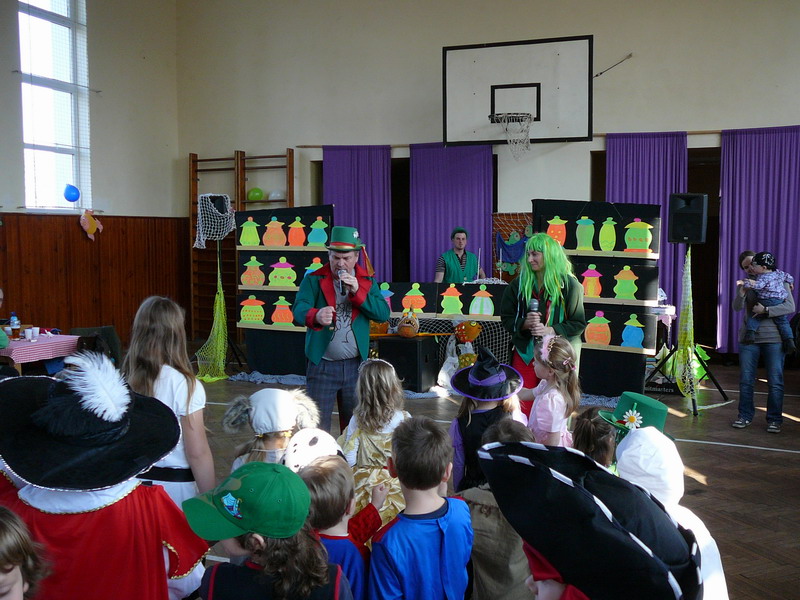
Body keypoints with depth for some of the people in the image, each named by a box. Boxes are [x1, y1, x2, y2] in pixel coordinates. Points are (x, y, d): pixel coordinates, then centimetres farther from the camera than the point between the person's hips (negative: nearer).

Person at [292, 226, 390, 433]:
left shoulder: (367, 282, 7)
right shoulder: (314, 280, -1)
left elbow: (384, 314, -5)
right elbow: (299, 309, -18)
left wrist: (357, 291, -17)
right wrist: (315, 316, -41)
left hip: (356, 366, 3)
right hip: (322, 366, -3)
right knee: (317, 424, -1)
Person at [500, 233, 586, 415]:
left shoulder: (569, 285, -5)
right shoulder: (520, 283, 4)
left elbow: (578, 324, -5)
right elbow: (506, 318, 7)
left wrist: (552, 330, -19)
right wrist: (524, 323, -12)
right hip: (525, 354, 3)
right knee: (522, 408, 5)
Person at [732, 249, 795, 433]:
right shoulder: (745, 284, 10)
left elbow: (790, 307, -7)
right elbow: (737, 307, -4)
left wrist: (765, 310, -16)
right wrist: (742, 292, -21)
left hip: (774, 338, -2)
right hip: (749, 337, 2)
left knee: (775, 382, 1)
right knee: (746, 380, 5)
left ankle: (774, 419, 11)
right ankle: (745, 416, 16)